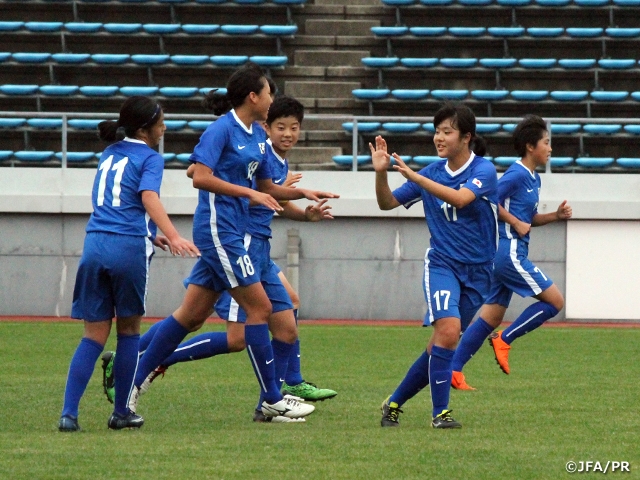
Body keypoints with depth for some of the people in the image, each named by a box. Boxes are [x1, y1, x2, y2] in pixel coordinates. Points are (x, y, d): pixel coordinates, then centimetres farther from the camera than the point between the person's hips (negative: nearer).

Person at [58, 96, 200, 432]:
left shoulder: (109, 155, 22)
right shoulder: (149, 158, 2)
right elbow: (148, 196, -17)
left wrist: (149, 235, 39)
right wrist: (173, 237, -29)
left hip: (94, 245, 5)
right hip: (128, 249, -5)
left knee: (94, 335, 6)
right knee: (129, 330, 12)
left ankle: (68, 413, -8)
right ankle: (121, 412, 16)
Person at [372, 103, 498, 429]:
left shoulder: (483, 170, -9)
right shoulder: (433, 172, 2)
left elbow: (460, 198, -29)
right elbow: (388, 203, 8)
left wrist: (413, 176, -32)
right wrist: (381, 172, -11)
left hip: (477, 271, 0)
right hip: (442, 264, 0)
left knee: (441, 344, 4)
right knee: (448, 329, -23)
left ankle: (395, 402, 20)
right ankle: (440, 412, -17)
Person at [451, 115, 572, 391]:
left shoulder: (533, 179, 16)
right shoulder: (517, 175, -12)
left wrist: (556, 216, 11)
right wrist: (516, 223, -15)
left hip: (510, 255, 10)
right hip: (508, 252, -10)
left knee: (492, 317, 9)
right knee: (554, 301, -7)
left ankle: (453, 371, 8)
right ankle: (504, 341, -3)